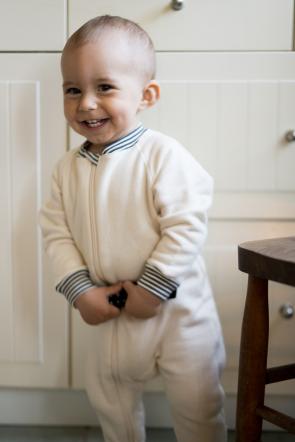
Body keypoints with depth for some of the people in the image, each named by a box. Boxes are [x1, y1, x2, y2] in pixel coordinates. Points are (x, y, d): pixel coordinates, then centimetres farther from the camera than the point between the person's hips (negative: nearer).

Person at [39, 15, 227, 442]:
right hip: (109, 312, 5)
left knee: (197, 405, 9)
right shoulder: (68, 168, -2)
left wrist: (152, 289, -20)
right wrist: (80, 291, -12)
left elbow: (186, 225, -22)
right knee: (109, 400, 22)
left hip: (177, 310, -5)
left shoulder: (163, 155, -19)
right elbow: (57, 232, 0)